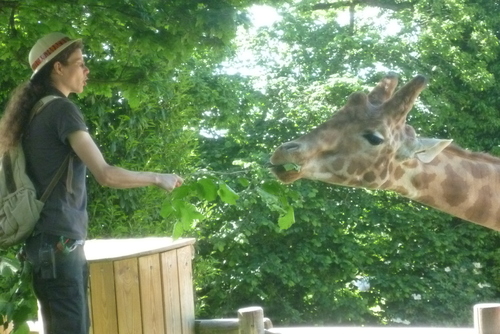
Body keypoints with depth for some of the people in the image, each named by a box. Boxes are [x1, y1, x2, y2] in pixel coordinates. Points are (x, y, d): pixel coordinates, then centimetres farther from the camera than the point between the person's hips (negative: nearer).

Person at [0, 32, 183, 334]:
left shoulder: (37, 111, 16)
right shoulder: (62, 109, -11)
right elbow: (106, 175, -17)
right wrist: (157, 178, -4)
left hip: (51, 240, 9)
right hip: (59, 241, -9)